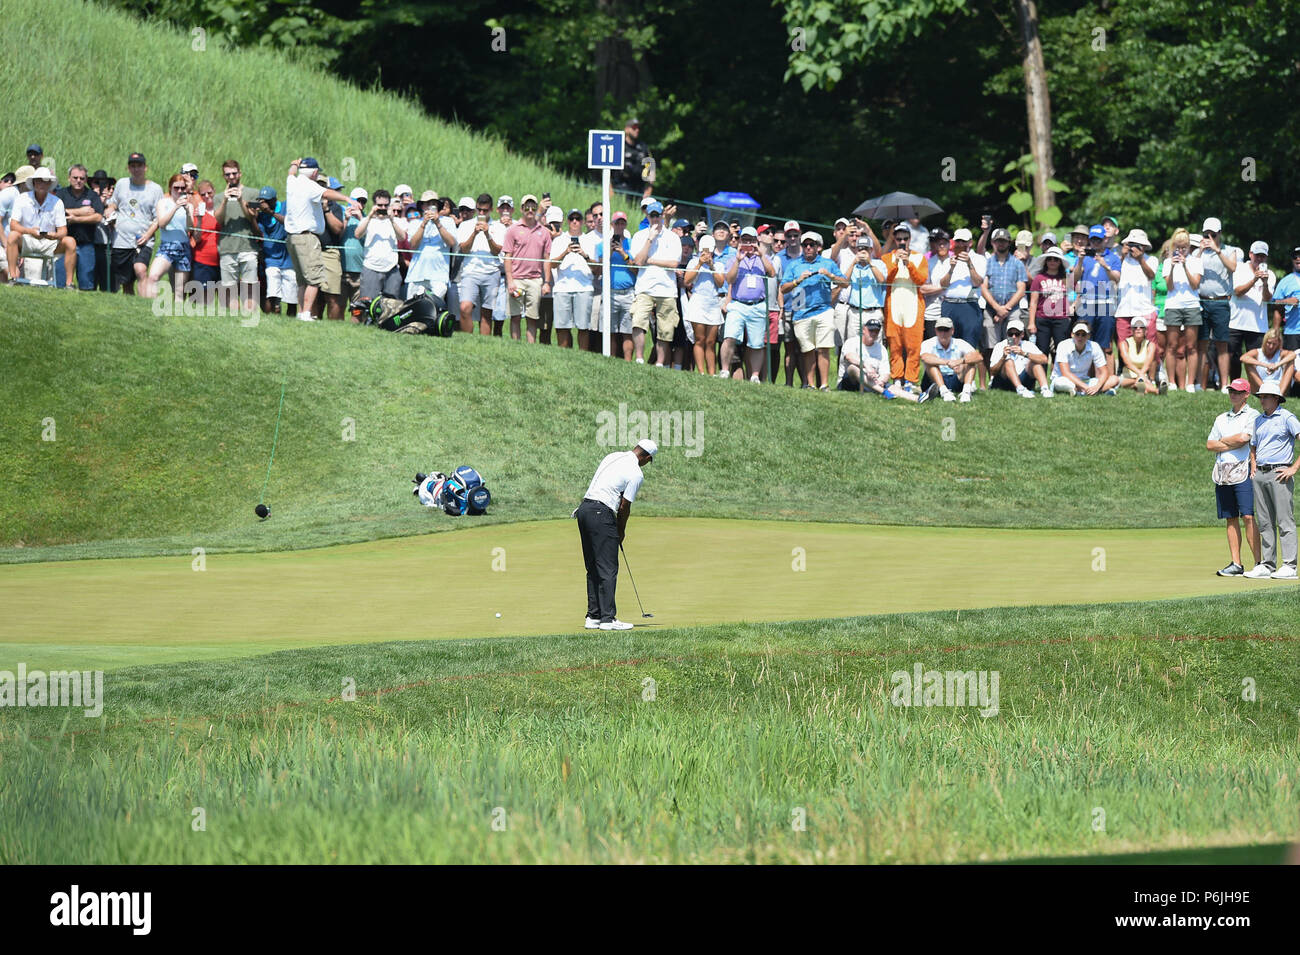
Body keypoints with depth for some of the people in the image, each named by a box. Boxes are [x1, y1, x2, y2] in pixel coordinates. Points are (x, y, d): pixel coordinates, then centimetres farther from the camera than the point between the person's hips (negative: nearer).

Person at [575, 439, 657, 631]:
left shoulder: (613, 457, 15)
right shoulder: (636, 473, -8)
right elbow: (624, 507, -6)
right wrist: (621, 531, 13)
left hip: (585, 508, 8)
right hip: (601, 514, -8)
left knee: (593, 569, 13)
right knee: (608, 569, -5)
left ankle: (593, 616, 14)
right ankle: (608, 618, -7)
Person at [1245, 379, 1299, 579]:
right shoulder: (1258, 419, 17)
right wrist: (1253, 467, 15)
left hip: (1279, 474, -7)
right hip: (1260, 473, 7)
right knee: (1265, 522, 7)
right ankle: (1267, 565, 11)